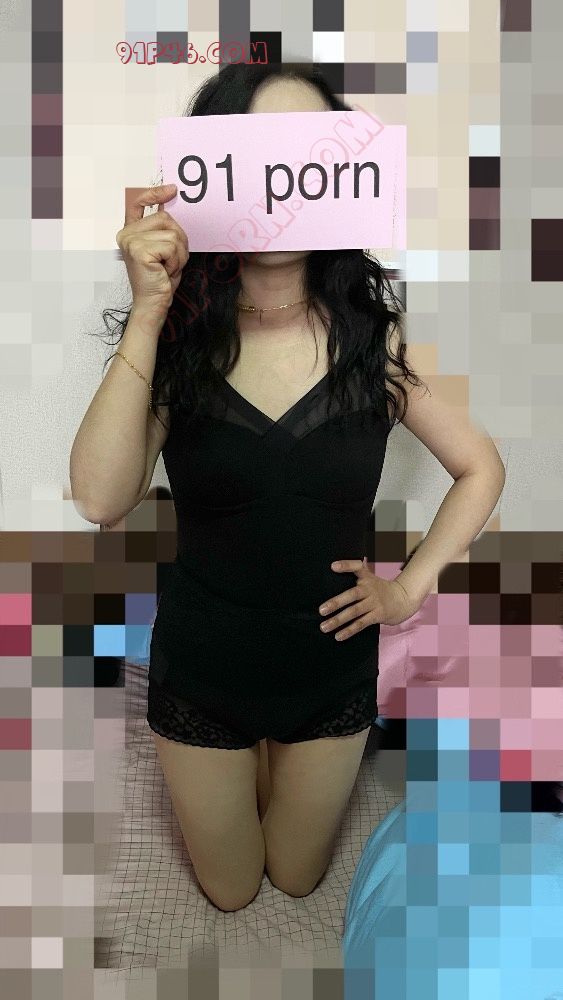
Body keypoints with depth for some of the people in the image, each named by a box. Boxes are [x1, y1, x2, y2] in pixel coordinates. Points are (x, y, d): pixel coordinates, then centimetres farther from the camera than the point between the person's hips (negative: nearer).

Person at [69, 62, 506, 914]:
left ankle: (286, 779, 55)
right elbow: (100, 501, -28)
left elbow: (483, 468, -1)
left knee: (297, 879, 26)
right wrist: (148, 313, -31)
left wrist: (413, 586, -9)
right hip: (200, 668, 0)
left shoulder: (374, 336, -13)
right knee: (229, 892, 25)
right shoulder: (176, 341, -14)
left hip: (332, 662, 1)